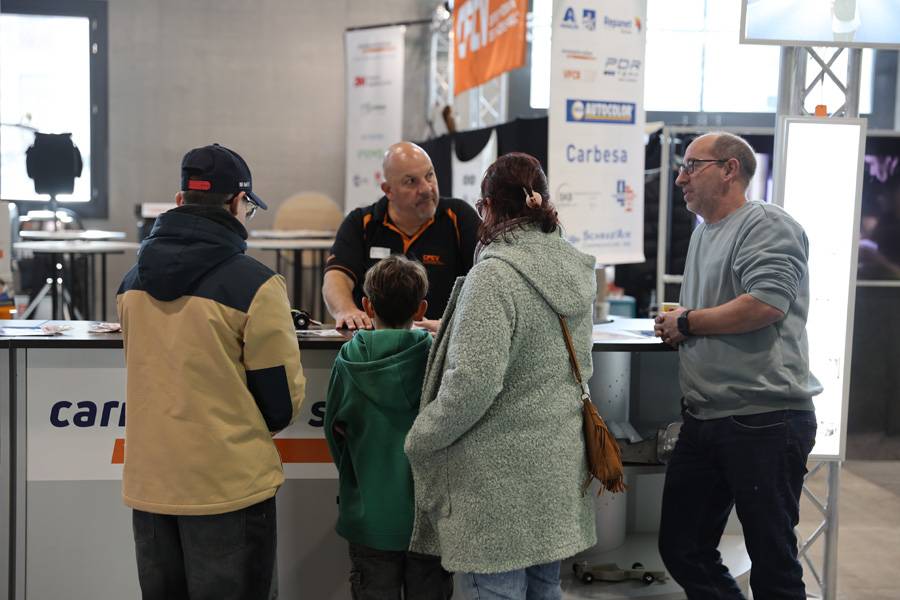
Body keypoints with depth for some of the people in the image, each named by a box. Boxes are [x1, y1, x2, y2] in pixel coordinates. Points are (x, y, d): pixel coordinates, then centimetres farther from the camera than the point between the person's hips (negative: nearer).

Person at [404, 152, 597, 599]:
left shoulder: (494, 276, -18)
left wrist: (418, 440, -7)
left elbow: (473, 383, -24)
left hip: (502, 478, -8)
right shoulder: (571, 269, 7)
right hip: (557, 466, 8)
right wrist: (448, 329, 26)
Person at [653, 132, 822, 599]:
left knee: (773, 561, 3)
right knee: (681, 548, 13)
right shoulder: (703, 232, 18)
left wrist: (686, 322, -11)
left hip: (764, 417, -9)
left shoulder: (766, 225, -11)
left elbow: (765, 304, -25)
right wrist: (675, 326, 4)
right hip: (704, 419, 9)